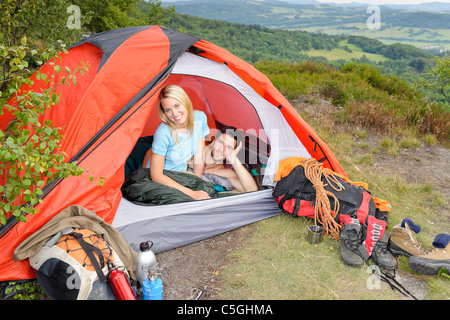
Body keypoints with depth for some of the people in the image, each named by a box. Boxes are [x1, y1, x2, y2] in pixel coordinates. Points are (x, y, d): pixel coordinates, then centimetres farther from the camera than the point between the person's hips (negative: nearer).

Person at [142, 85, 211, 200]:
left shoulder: (200, 117, -18)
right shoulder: (163, 133, -34)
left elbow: (199, 158, -8)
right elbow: (156, 176, -29)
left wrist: (197, 185, -3)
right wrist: (191, 193, -30)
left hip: (181, 171, 5)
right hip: (160, 180, -4)